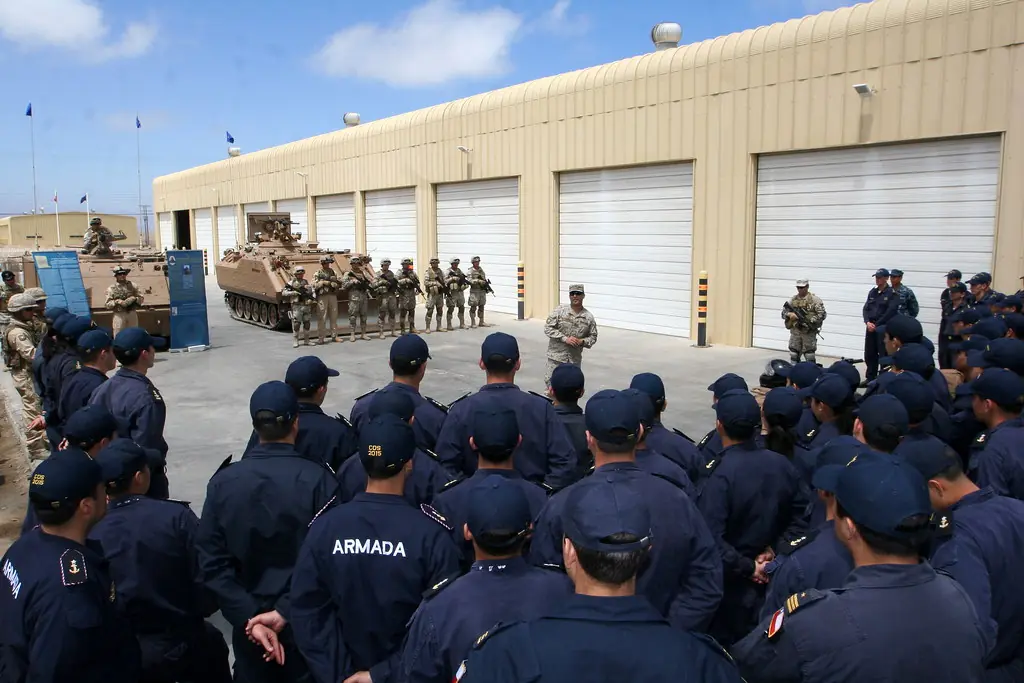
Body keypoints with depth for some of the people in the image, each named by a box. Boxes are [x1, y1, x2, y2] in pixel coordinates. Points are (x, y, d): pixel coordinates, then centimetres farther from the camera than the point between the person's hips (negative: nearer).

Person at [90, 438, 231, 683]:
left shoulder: (90, 534, -13)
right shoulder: (176, 516, -20)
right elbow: (208, 582, -17)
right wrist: (193, 613, 3)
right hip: (181, 645, -1)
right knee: (212, 642, 30)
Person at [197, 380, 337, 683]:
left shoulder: (223, 481, -9)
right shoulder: (318, 479, -19)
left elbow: (211, 560, -9)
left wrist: (248, 616, -11)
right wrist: (287, 610, -17)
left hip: (247, 617, 3)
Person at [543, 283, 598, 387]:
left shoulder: (589, 317, 3)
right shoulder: (560, 310, -5)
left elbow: (593, 337, 11)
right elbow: (548, 328, -7)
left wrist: (582, 341, -11)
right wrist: (565, 338, -16)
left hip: (575, 359, 2)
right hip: (556, 356, -2)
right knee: (550, 381, -2)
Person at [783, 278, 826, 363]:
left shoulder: (814, 299, -4)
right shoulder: (793, 299, 10)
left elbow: (822, 314, -9)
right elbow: (784, 312, 12)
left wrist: (810, 321, -19)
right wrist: (789, 314, -10)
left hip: (809, 333, -4)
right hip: (795, 331, 4)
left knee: (809, 356, -1)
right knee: (794, 355, 8)